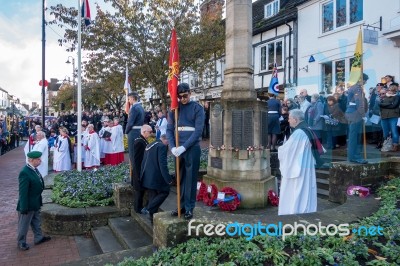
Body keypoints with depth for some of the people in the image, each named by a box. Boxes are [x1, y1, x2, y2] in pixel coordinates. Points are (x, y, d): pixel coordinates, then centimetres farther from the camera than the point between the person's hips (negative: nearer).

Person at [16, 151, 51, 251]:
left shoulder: (34, 169, -1)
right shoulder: (24, 173, -28)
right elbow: (23, 192, -25)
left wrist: (39, 201, 15)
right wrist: (24, 208, -20)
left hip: (36, 203, 9)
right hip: (28, 204, -9)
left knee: (36, 222, 24)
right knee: (24, 224, 12)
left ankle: (38, 238, 40)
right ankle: (21, 242, 31)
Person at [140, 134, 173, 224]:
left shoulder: (149, 145, 16)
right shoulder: (162, 146, -12)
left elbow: (144, 162, 18)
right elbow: (163, 164, -18)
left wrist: (142, 176, 23)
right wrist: (168, 178, -14)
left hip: (147, 177, 9)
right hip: (156, 176, -9)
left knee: (153, 196, 15)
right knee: (165, 192, 6)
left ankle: (152, 218, 19)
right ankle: (148, 209, -4)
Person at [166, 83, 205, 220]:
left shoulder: (197, 108, -4)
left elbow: (198, 131, -11)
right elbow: (169, 129, 5)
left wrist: (184, 147, -17)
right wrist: (173, 147, -9)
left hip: (192, 148, -4)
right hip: (178, 149, 4)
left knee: (190, 178, 3)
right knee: (180, 178, 11)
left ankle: (189, 208, 12)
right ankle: (182, 205, 24)